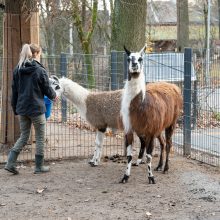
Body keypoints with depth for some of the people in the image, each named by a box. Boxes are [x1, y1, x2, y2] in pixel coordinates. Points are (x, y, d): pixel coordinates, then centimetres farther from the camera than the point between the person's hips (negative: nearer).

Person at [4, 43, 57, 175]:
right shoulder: (40, 70, -12)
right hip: (36, 109, -6)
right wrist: (54, 96, 17)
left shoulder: (17, 70, 5)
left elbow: (14, 91, 9)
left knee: (24, 136, 15)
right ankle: (39, 166, 13)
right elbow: (47, 89, -4)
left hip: (22, 108, 6)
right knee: (40, 137, 8)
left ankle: (11, 163, 2)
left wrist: (15, 108, 17)